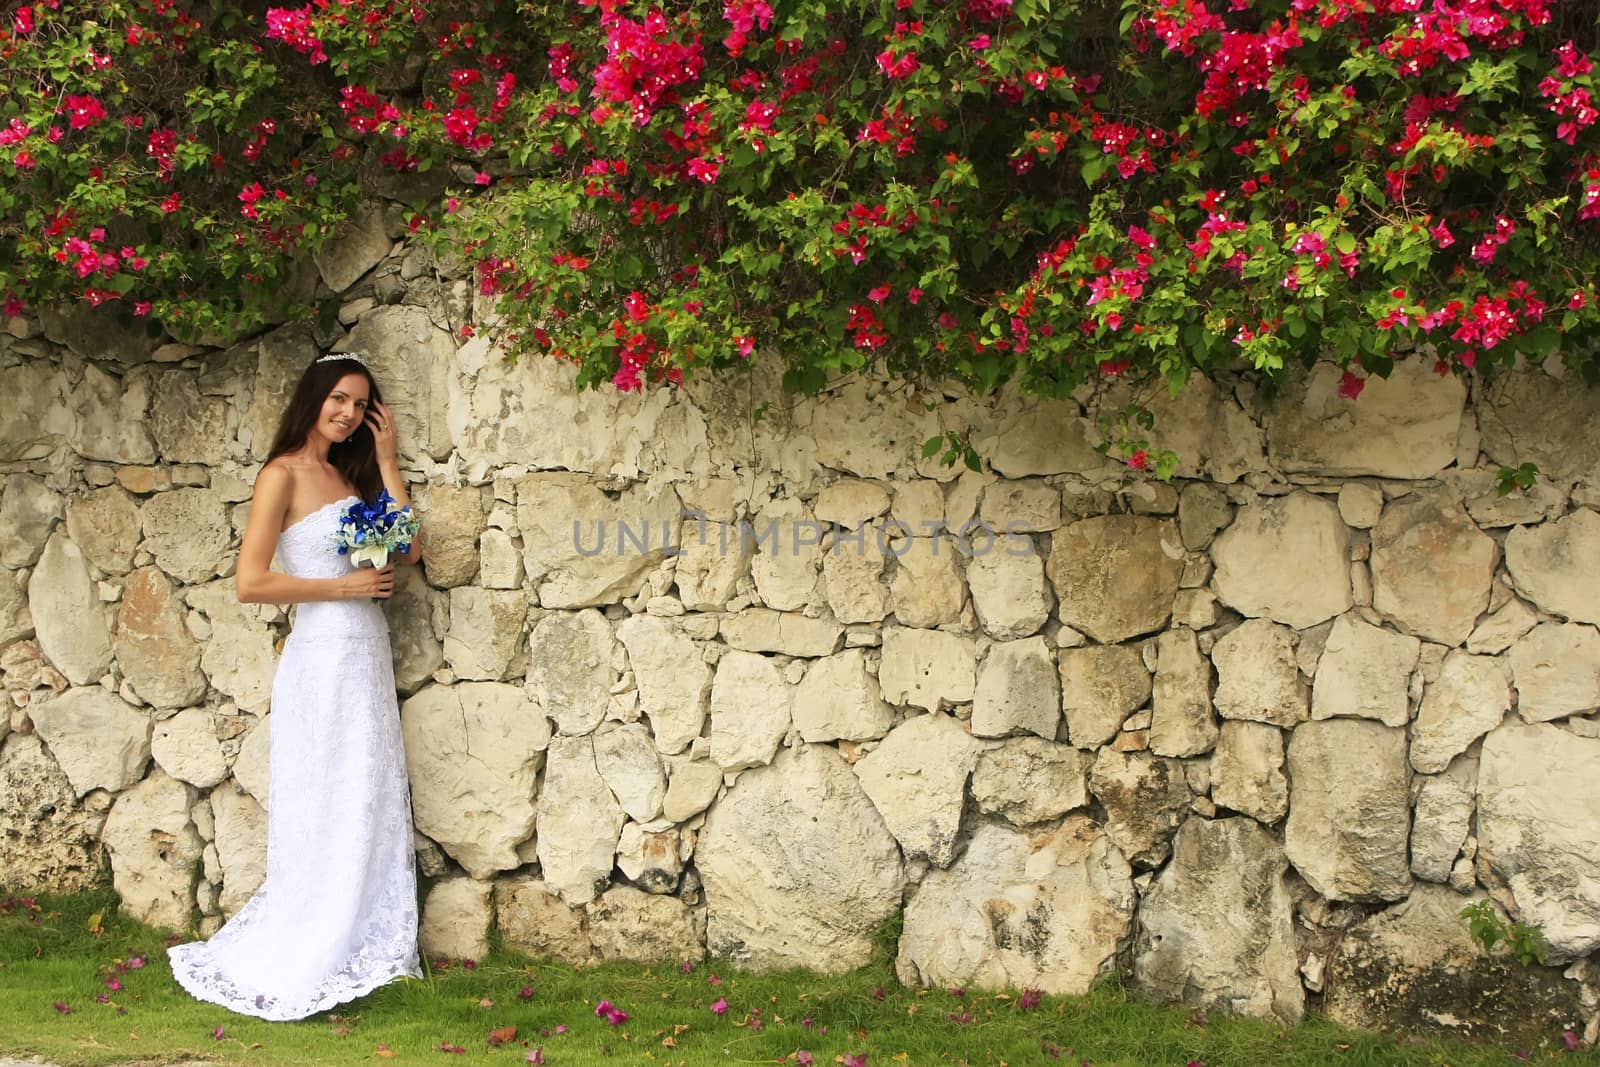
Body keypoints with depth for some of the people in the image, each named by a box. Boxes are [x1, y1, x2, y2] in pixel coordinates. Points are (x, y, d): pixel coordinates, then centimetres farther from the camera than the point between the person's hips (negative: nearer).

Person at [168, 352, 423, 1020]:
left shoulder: (347, 473, 16)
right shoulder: (284, 475, -7)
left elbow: (406, 548, 6)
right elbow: (250, 583, -15)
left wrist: (386, 460, 6)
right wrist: (343, 586, -12)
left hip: (366, 653, 8)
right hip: (323, 657, -8)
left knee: (369, 807, 9)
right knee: (325, 814, -3)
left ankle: (352, 951, 17)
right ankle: (287, 970, 8)